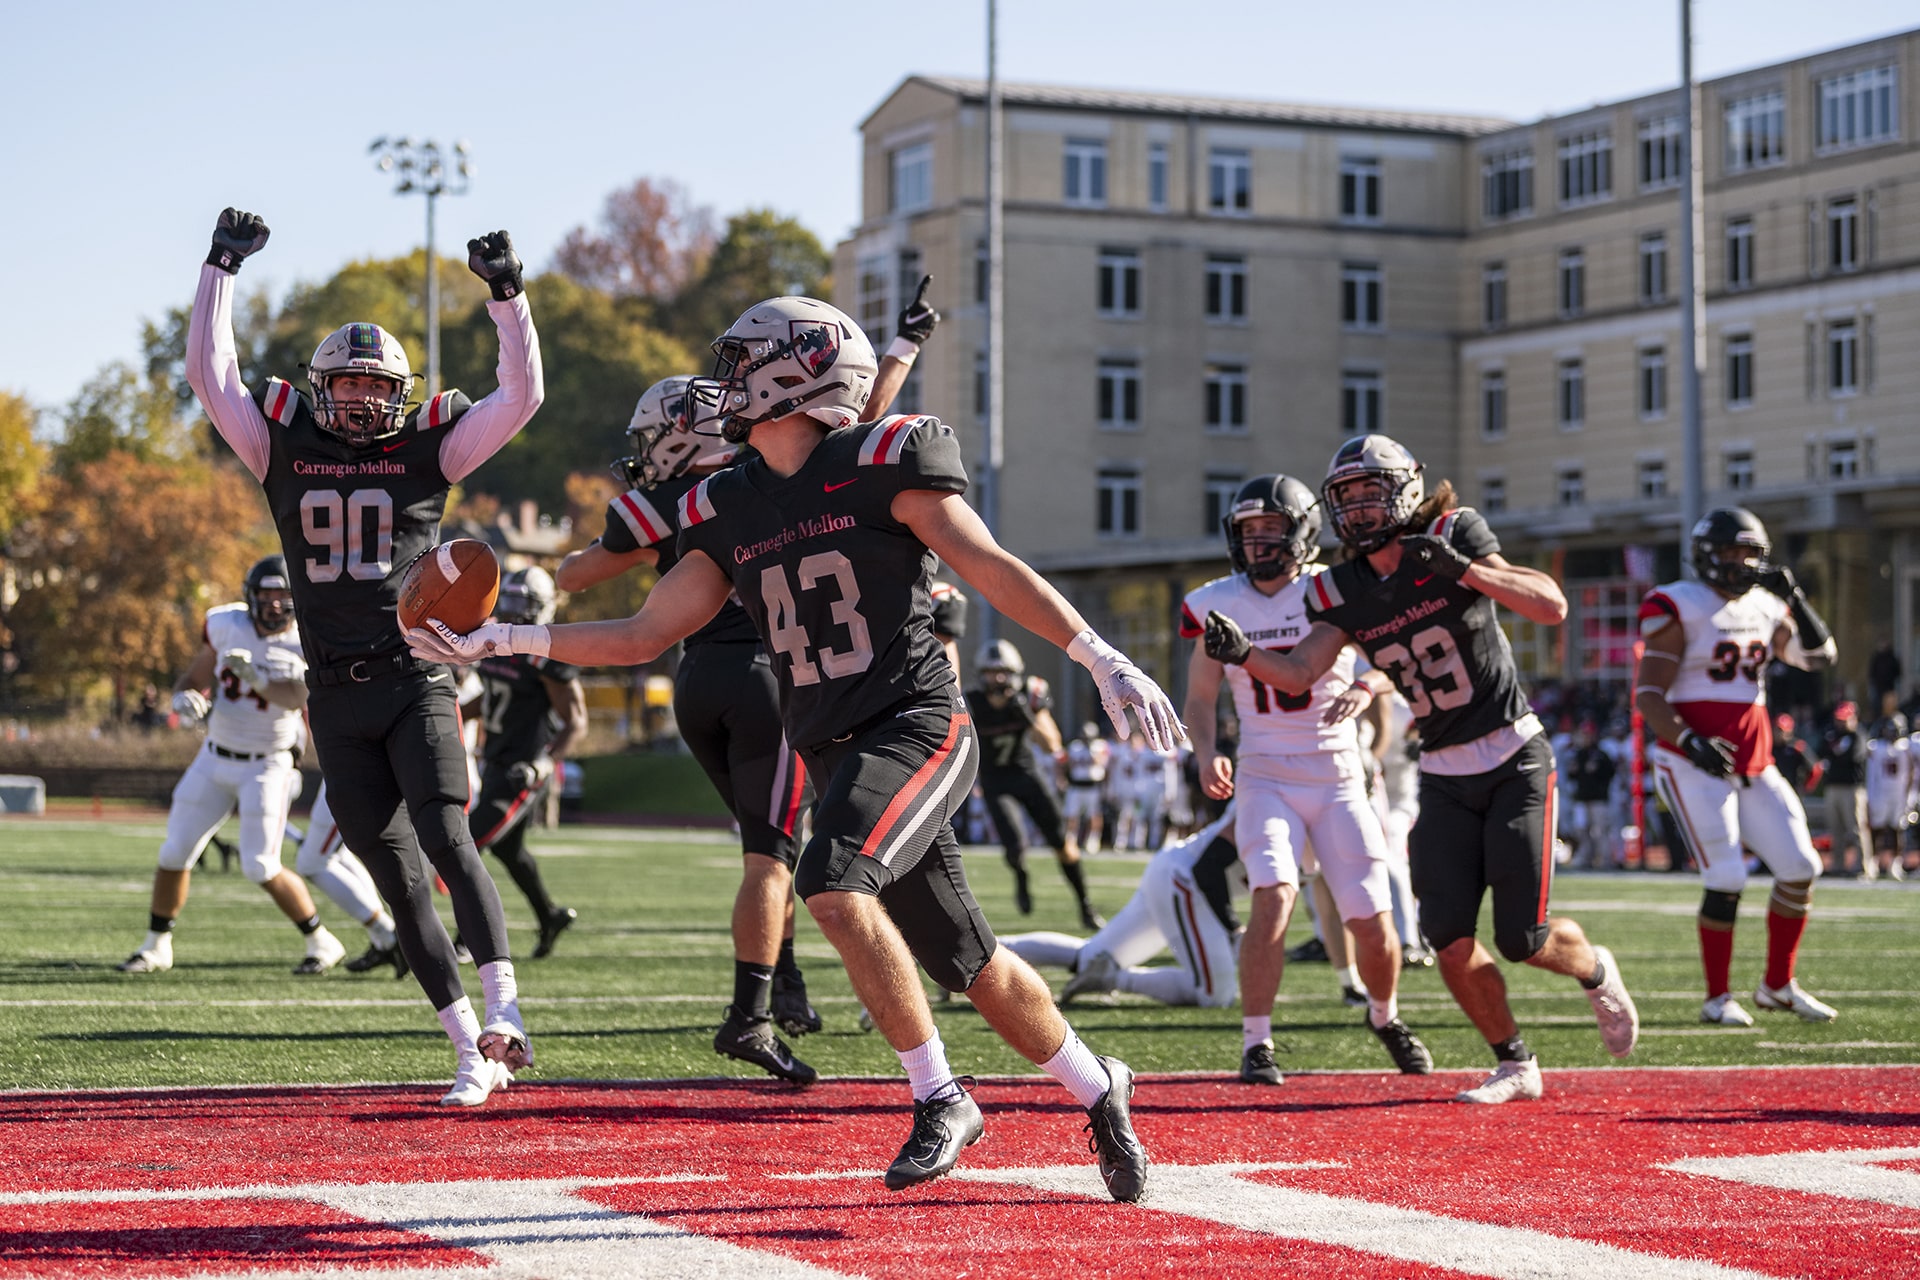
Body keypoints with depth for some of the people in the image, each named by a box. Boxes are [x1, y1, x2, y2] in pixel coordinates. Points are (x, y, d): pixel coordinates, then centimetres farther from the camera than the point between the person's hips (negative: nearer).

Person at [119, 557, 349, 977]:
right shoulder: (226, 626, -4)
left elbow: (296, 696, -33)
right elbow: (192, 679, 7)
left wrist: (255, 677, -50)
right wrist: (185, 698, -16)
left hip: (267, 766, -4)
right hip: (215, 759, 4)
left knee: (262, 867, -11)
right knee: (175, 854, 4)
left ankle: (322, 943, 6)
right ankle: (156, 947, 20)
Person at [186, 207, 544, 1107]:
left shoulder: (427, 450, 5)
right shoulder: (286, 452, 9)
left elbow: (521, 396, 0)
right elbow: (210, 376, 6)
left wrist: (505, 293, -7)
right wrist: (222, 268, 5)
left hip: (416, 681, -2)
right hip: (336, 695, 3)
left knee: (446, 841, -20)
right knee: (397, 877, 2)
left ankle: (502, 1016, -25)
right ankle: (469, 1048, 7)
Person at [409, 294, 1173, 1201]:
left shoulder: (880, 461, -7)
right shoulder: (730, 511, 11)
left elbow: (992, 569, -9)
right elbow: (645, 635, 13)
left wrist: (1102, 660, -14)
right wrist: (506, 641, 6)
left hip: (916, 725, -6)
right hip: (835, 753, 6)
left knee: (835, 889, -27)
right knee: (969, 964, 10)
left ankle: (939, 1100, -13)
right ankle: (1097, 1091, 31)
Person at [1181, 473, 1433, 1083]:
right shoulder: (1219, 606, 0)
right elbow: (1200, 697, 9)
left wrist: (1366, 686, -22)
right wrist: (1206, 753, -10)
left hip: (1338, 777, 0)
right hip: (1265, 777, 0)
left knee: (1372, 921, -2)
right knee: (1274, 895, -24)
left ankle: (1385, 1017, 30)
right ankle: (1256, 1044, -13)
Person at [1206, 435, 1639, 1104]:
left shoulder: (1454, 537, -11)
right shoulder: (1342, 592, 2)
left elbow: (1552, 607, -20)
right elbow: (1299, 674, -7)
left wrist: (1464, 569, -32)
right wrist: (1242, 652, -26)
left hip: (1515, 761, -4)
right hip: (1444, 779, 4)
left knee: (1522, 938, -7)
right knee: (1449, 938, -6)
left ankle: (1595, 971, 28)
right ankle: (1514, 1065, 14)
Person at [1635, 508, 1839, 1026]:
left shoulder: (1764, 608, 11)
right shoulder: (1680, 610, -8)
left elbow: (1819, 657, 9)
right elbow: (1648, 695, -13)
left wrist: (1794, 599, -4)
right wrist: (1689, 740, -28)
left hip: (1753, 764, 7)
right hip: (1694, 766, -7)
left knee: (1799, 867, 2)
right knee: (1726, 878, -13)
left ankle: (1778, 985, 17)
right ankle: (1717, 998, 0)